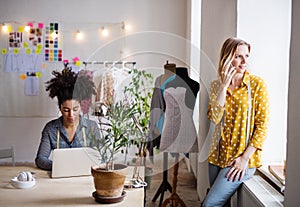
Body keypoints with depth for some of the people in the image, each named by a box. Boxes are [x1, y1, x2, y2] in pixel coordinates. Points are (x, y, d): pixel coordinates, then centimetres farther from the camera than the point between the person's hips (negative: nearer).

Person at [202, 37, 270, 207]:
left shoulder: (257, 84, -6)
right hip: (218, 155, 4)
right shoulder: (216, 85, 5)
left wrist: (245, 158, -13)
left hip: (242, 158, -4)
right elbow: (214, 118, -9)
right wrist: (224, 85, -14)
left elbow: (262, 125, -8)